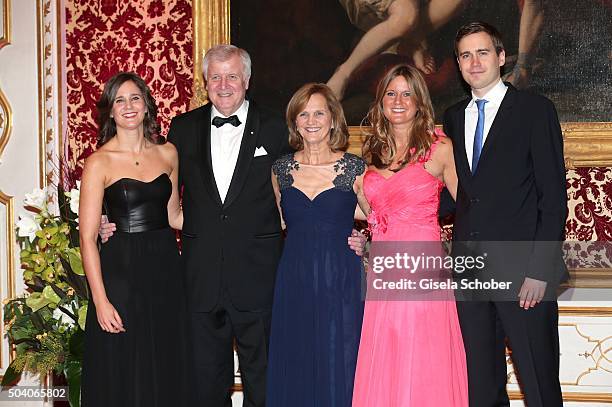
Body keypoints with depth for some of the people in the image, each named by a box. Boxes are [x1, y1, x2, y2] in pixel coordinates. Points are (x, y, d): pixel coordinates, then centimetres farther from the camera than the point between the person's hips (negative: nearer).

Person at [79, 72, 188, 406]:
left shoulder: (167, 153, 6)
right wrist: (100, 300, -15)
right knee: (122, 380, 5)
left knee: (166, 370, 13)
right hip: (121, 271, -4)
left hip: (165, 269, 4)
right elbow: (87, 237, -10)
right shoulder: (99, 163, -8)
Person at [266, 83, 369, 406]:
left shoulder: (355, 169, -2)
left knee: (338, 371, 2)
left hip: (340, 282, -2)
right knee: (294, 373, 8)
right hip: (293, 281, 3)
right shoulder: (281, 170, 6)